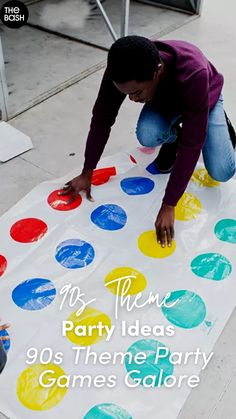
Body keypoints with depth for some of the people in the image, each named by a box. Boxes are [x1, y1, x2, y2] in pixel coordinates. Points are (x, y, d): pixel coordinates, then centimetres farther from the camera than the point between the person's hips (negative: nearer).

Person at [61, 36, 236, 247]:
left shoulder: (193, 76, -46)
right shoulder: (121, 72, -35)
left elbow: (191, 145, -43)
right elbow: (102, 119, -23)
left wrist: (168, 206, -41)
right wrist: (87, 173, -19)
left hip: (205, 98, -2)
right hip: (164, 99, 2)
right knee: (147, 135, -31)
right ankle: (172, 136, 6)